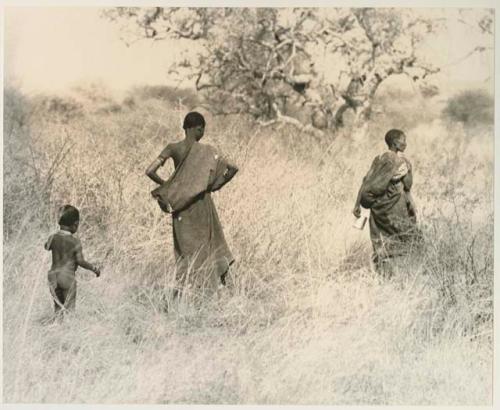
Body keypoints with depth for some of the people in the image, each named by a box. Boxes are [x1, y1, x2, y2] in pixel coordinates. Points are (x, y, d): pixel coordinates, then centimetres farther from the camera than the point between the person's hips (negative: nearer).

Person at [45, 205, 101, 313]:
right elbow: (80, 261, -13)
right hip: (68, 277, -5)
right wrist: (94, 268, -1)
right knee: (69, 307, 1)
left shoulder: (53, 237, 1)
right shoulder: (75, 242, -12)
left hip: (54, 275, 5)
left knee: (58, 306, 15)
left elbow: (47, 247, 22)